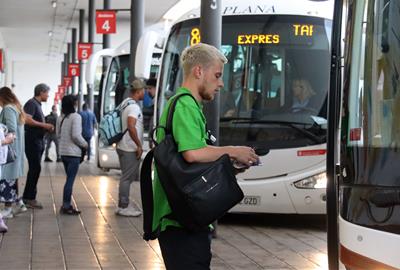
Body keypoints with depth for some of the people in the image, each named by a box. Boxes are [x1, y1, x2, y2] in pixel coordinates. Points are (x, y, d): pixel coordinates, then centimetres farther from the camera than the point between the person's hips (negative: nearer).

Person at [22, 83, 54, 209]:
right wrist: (44, 125, -19)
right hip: (32, 140, -10)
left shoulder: (37, 104, 19)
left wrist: (46, 127, 8)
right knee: (35, 169, -9)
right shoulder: (31, 103, -11)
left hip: (38, 141, 10)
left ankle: (27, 197, 17)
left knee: (34, 169, 12)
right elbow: (27, 120, -24)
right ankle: (30, 198, -6)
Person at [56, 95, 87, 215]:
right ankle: (66, 206, -3)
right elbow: (76, 135, -19)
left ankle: (67, 205, 17)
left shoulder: (60, 118, 7)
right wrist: (84, 144, -5)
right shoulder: (76, 117, -14)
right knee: (70, 179, -3)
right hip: (73, 153, -7)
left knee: (69, 179, 16)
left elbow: (58, 134, 14)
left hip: (63, 152, 7)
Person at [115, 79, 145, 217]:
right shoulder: (133, 106, -17)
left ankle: (123, 205, 21)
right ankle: (123, 207, 0)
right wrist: (139, 145, -19)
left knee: (126, 177, 16)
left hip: (123, 147, 10)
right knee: (127, 177, -5)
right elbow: (131, 127, -27)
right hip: (130, 149, -10)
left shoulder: (125, 103, 14)